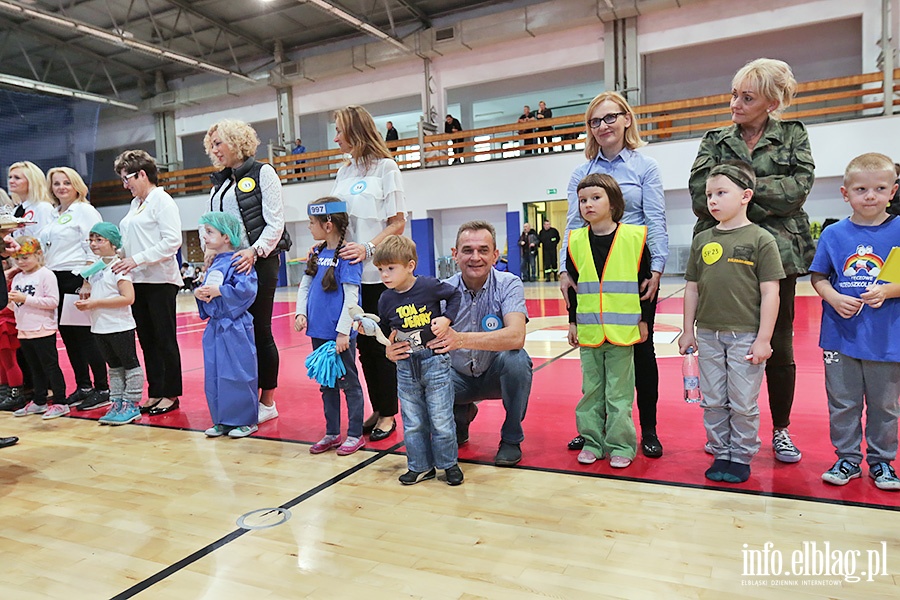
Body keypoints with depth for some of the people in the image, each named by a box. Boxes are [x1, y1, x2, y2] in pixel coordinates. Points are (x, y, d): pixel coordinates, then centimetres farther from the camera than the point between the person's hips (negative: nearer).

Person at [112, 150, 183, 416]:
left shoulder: (162, 200, -6)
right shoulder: (135, 204, 18)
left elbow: (172, 241, -16)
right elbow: (130, 240, 21)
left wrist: (137, 259, -19)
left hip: (160, 279, -8)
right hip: (137, 280, 8)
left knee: (165, 339, 0)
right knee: (147, 340, 10)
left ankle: (170, 395, 9)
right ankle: (155, 392, 19)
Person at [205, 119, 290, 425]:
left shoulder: (262, 173, -1)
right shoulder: (218, 183, 18)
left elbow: (275, 222, -9)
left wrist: (254, 252, -20)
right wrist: (211, 251, 2)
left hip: (259, 261, -6)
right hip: (228, 263, 6)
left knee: (259, 330, -1)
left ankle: (267, 402, 9)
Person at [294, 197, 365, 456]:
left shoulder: (347, 255, -12)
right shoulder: (317, 253, 9)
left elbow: (351, 296, -17)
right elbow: (304, 286, 14)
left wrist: (343, 331, -20)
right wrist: (301, 313, -1)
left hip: (340, 333, -8)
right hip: (318, 331, 8)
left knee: (348, 383, 5)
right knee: (326, 383, 16)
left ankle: (355, 434, 18)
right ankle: (331, 433, 28)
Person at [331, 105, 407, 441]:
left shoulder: (385, 167, -2)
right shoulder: (343, 173, 15)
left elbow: (398, 224, -8)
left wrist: (368, 248, -22)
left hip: (378, 272, -6)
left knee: (381, 345, 0)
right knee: (363, 345, 9)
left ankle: (388, 415, 13)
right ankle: (377, 410, 21)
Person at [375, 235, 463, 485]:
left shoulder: (429, 286, -12)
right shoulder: (386, 300, 0)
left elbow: (455, 295, 3)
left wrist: (446, 318, -10)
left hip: (435, 362, -4)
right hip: (406, 367, 4)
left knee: (441, 420, 5)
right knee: (412, 423, 12)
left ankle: (449, 463, 25)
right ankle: (421, 466, 27)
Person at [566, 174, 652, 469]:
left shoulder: (634, 237, -3)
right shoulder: (576, 241, 4)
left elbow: (645, 281, 2)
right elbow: (573, 285, 10)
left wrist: (643, 320, 2)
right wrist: (572, 322, 9)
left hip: (622, 329, -3)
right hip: (588, 330, 3)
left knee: (619, 391, 5)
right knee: (591, 389, 12)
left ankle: (620, 445, 17)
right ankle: (592, 441, 24)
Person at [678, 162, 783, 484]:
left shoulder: (761, 239, -6)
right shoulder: (702, 240, 6)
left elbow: (770, 292, -8)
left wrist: (763, 339, -11)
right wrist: (688, 331, 9)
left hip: (745, 336, -4)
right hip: (708, 335, 4)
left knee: (743, 404, 7)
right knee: (713, 402, 12)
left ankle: (741, 457, 24)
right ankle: (720, 454, 27)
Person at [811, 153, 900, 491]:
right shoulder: (834, 234, 0)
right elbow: (818, 277, 3)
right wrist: (834, 298, -14)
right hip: (841, 335, 1)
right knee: (842, 403, 10)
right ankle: (847, 458, 26)